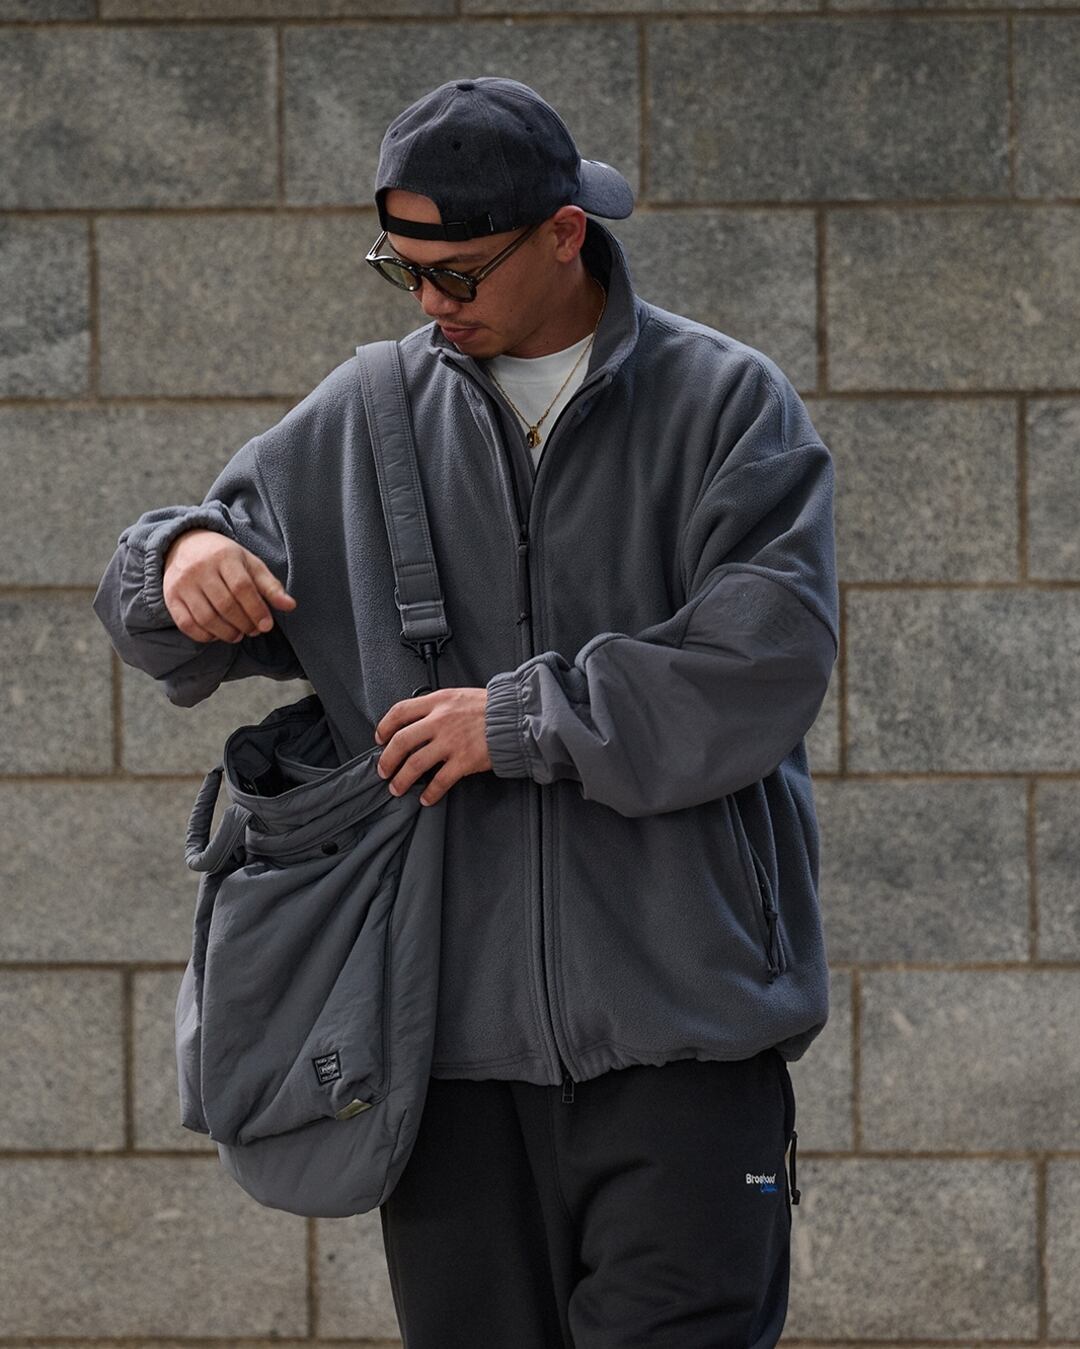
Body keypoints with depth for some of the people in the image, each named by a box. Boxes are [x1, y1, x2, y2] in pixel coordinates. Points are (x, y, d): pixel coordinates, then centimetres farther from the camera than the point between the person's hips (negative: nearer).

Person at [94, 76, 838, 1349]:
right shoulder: (364, 420, 11)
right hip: (453, 1024, 3)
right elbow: (167, 622, 17)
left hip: (678, 1021, -3)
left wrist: (523, 720, -13)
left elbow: (768, 657, -11)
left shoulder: (725, 404, 1)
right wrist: (180, 558, -8)